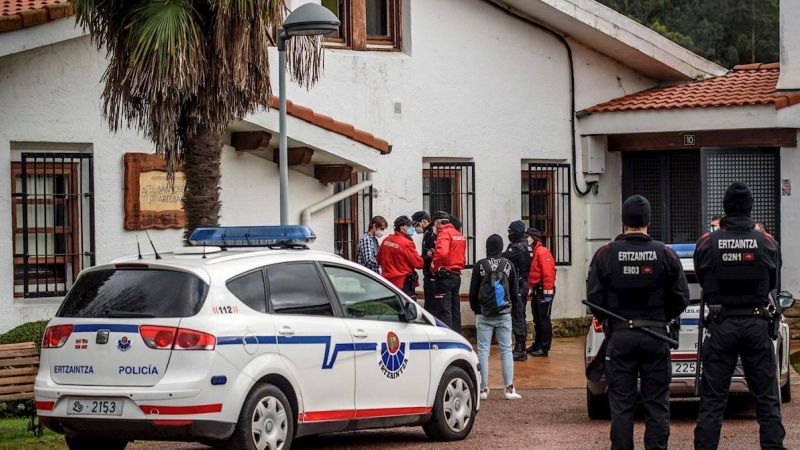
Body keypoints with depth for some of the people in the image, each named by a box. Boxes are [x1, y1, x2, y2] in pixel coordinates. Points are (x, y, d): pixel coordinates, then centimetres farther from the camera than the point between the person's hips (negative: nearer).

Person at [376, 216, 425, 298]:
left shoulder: (386, 241, 5)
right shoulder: (406, 243, -16)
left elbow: (378, 259, 15)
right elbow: (418, 264, -13)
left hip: (387, 281, 7)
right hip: (404, 283, -7)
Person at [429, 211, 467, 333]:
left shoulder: (444, 233, -12)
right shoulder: (459, 235, 16)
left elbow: (442, 253, -28)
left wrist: (434, 267, -16)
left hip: (445, 275, -9)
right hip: (457, 275, 9)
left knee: (443, 310, -8)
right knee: (455, 310, 13)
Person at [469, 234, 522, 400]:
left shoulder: (480, 265, -5)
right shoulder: (508, 265, -1)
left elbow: (473, 291, -1)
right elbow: (515, 291, 6)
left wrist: (476, 310, 13)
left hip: (484, 315, -1)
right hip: (504, 314, 1)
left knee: (483, 351, 3)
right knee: (506, 350, 4)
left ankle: (483, 389, 0)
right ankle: (509, 388, -1)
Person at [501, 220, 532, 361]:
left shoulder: (518, 247, -17)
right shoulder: (526, 246, 13)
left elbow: (503, 258, -19)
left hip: (517, 285, -10)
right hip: (524, 283, 10)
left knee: (517, 317, -9)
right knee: (520, 316, 15)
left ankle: (519, 350, -10)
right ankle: (521, 349, 21)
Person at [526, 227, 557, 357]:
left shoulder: (542, 252, -14)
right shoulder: (533, 253, 16)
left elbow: (548, 273, -21)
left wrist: (547, 292, -24)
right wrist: (532, 287, 13)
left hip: (543, 290, -10)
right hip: (536, 290, 10)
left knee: (544, 319, -6)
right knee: (537, 320, 16)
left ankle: (544, 349, -4)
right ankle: (537, 345, 24)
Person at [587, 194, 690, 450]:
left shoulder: (606, 255, -4)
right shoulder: (665, 254, -2)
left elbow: (594, 298, -3)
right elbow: (681, 298, 0)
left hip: (619, 336, 0)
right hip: (656, 336, 0)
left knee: (621, 404, 4)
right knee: (657, 404, 6)